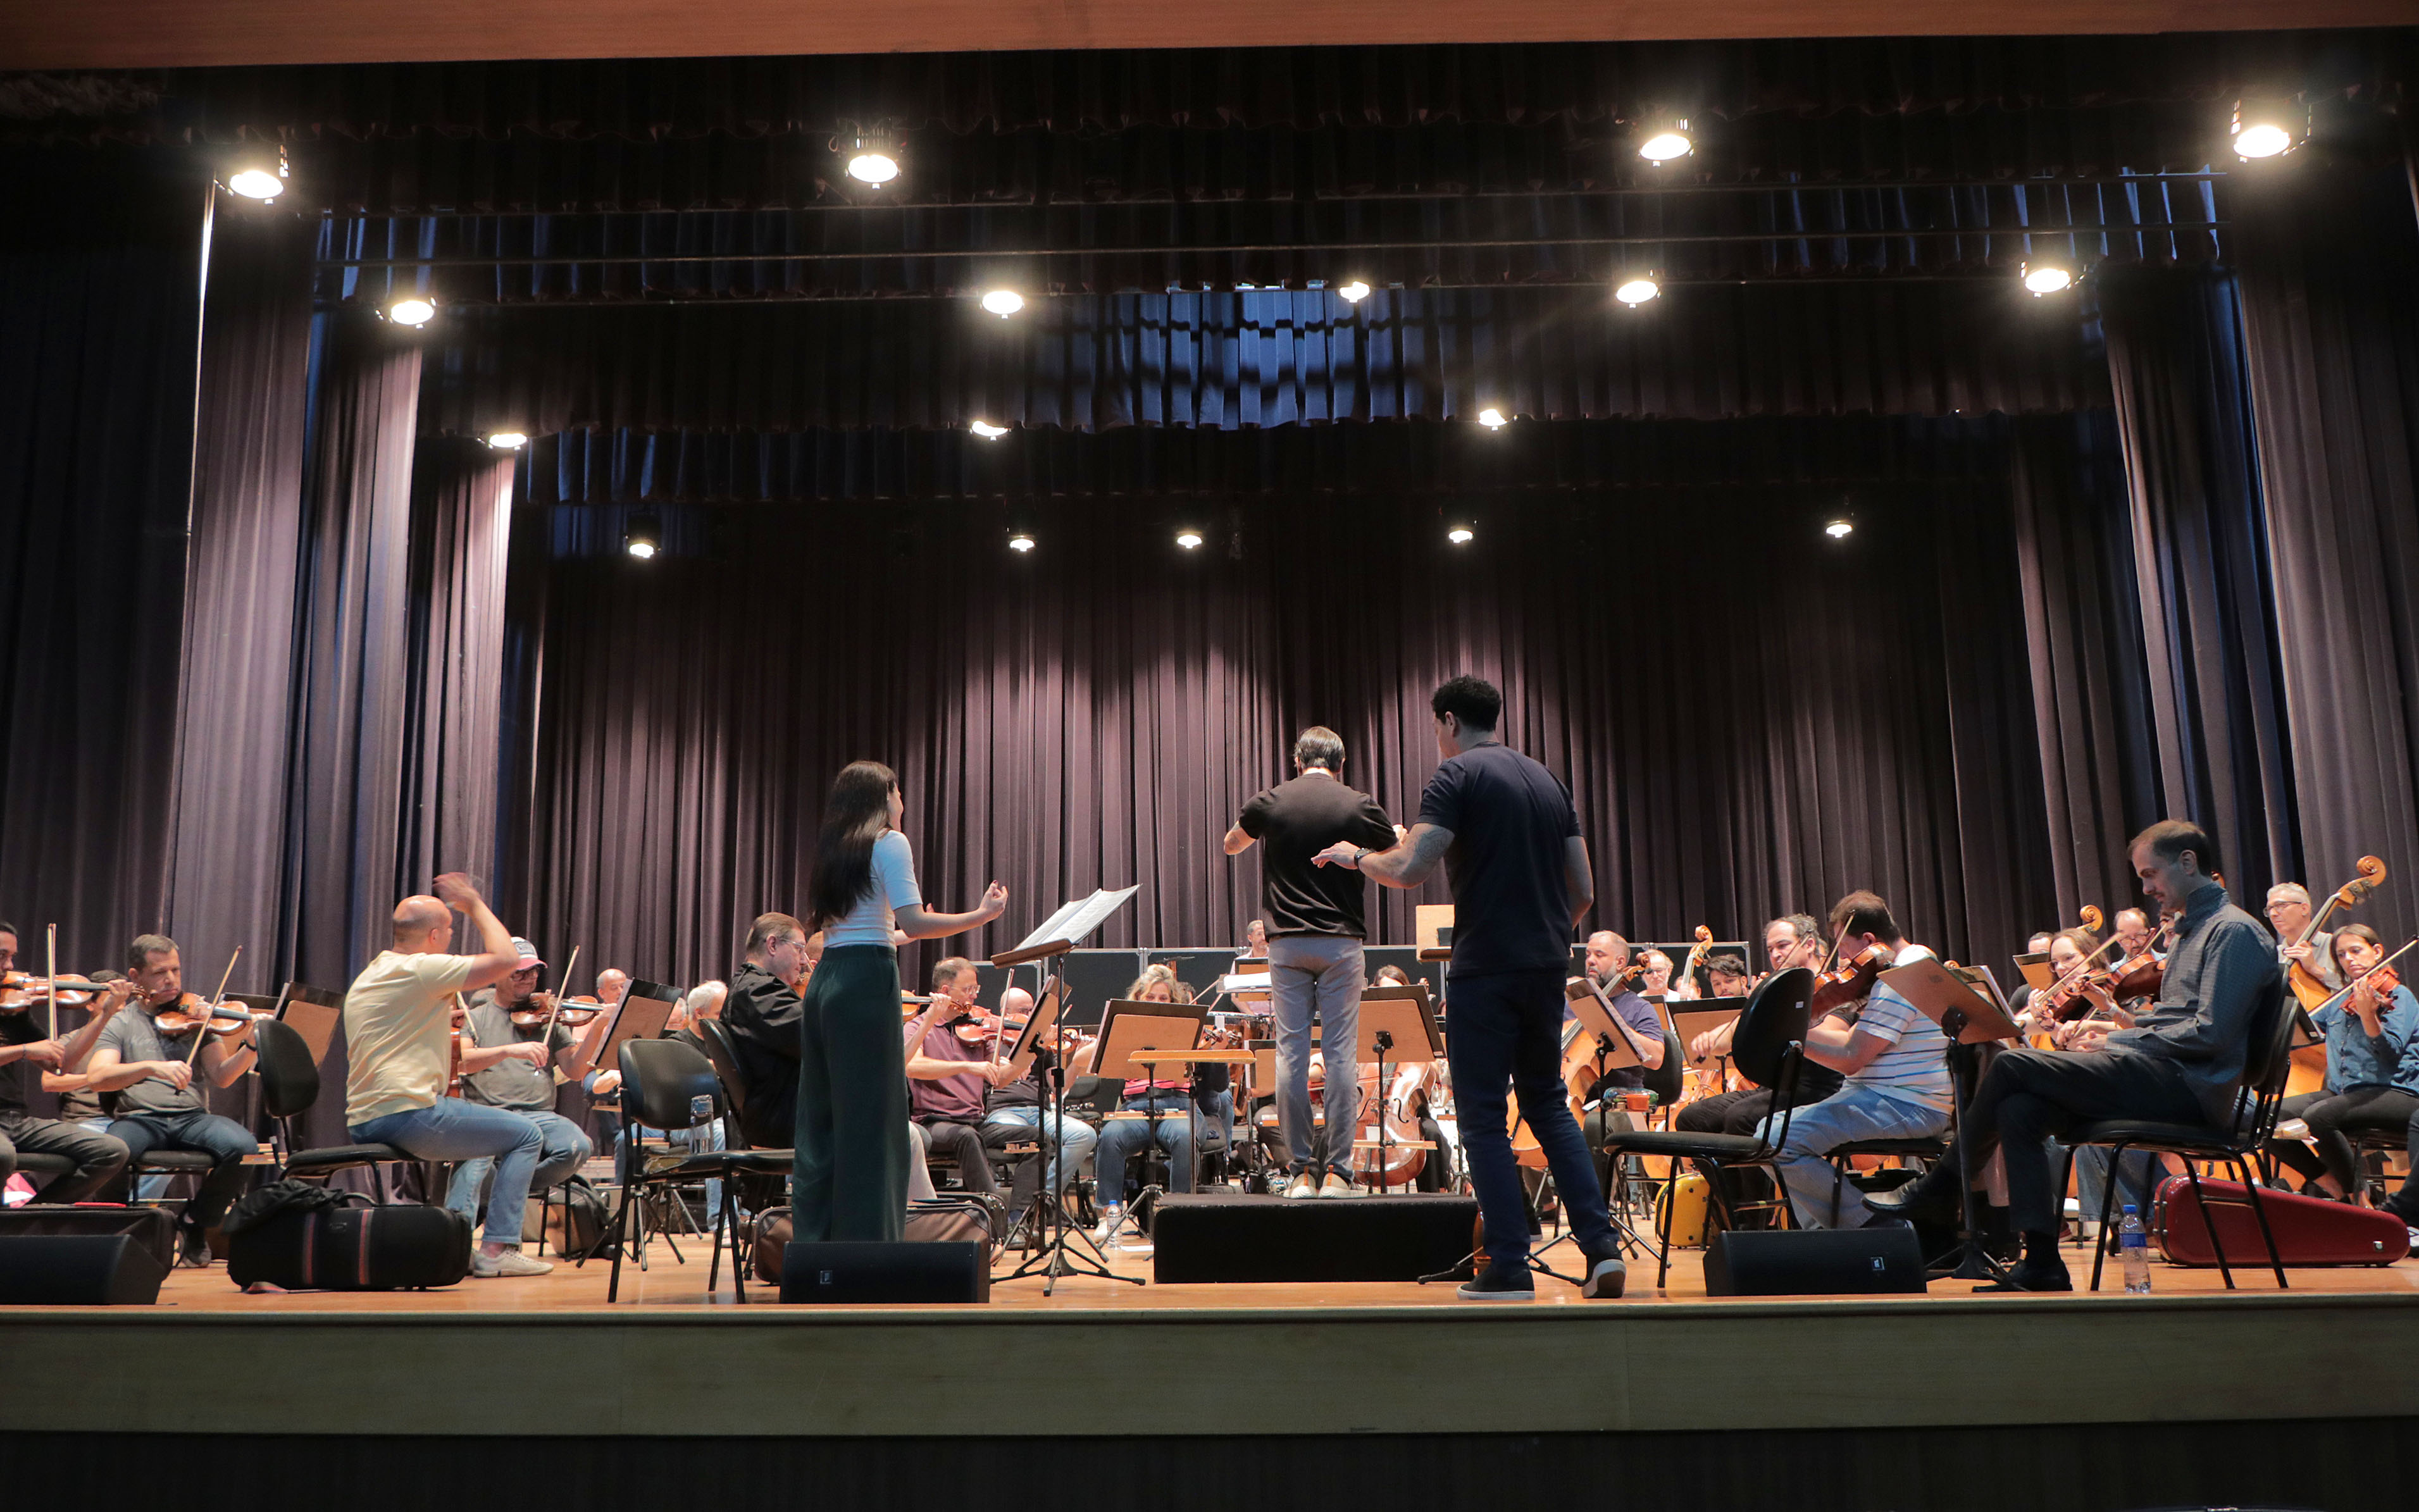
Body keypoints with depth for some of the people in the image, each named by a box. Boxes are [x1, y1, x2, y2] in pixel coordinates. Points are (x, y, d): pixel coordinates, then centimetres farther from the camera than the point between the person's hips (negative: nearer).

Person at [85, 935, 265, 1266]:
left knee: (244, 1147, -29)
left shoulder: (197, 1016, 15)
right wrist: (152, 1067, -22)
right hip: (139, 1118, -2)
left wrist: (250, 1046, -14)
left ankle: (195, 1225, -1)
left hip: (193, 1117, 2)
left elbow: (221, 1076, 5)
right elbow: (95, 1077, -7)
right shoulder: (120, 1022, 11)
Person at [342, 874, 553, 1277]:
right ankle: (498, 1248, -5)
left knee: (476, 1135, 32)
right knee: (527, 1136, 1)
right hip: (408, 1113, -10)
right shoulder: (421, 970, -10)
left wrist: (441, 1019, 22)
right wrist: (476, 905, 0)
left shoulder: (364, 979, 20)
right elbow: (506, 959, -12)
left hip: (362, 1125, 10)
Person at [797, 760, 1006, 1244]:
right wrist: (981, 915, -6)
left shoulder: (833, 850, 19)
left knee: (820, 1122, 11)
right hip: (867, 985, -8)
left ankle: (813, 1243, 16)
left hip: (823, 983, 8)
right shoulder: (889, 843, -4)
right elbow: (913, 923, -14)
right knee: (872, 1125, -4)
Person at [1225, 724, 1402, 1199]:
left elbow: (1231, 846, 20)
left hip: (1287, 942, 1)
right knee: (1340, 1053, 2)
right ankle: (1337, 1171, 1)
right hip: (1341, 942, -1)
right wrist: (1400, 836, 35)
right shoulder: (1359, 806, -2)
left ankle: (1300, 1170, 5)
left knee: (1292, 1053, 3)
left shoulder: (1270, 802, 1)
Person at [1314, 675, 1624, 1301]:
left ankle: (1509, 1269, 2)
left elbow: (1410, 869, -18)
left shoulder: (1457, 775, -7)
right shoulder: (1549, 781, 14)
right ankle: (1602, 1247, 10)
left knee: (1484, 1119, 2)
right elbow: (1584, 890, 14)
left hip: (1485, 970, -7)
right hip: (1546, 967, 7)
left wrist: (1356, 856, 1)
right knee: (1547, 1104, 18)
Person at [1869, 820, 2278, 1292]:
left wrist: (2119, 1041, -10)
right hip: (2166, 1079, 9)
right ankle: (2043, 1265, -12)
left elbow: (2211, 1033, -18)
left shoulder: (2235, 931, -7)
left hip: (2190, 1088, -9)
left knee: (2013, 1066, -18)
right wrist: (2116, 1034, 6)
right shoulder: (2192, 930, 24)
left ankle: (1941, 1189, 0)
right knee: (2019, 1110, -12)